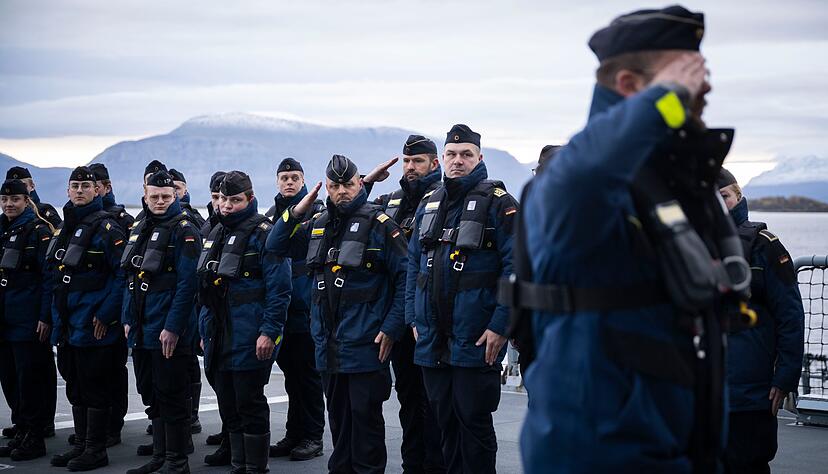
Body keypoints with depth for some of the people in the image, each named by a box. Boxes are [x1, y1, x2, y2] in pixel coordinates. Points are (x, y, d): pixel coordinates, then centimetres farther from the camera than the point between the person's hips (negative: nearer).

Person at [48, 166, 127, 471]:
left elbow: (123, 274, -16)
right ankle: (81, 445, 24)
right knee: (75, 386, 14)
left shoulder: (106, 227, -10)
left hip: (94, 324, -8)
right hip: (67, 322, 8)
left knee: (95, 388, -2)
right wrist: (56, 314, 16)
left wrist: (106, 314, -19)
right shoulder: (64, 227, 15)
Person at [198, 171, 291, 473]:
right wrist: (204, 330, 19)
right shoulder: (216, 234, 15)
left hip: (249, 338, -8)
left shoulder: (263, 235, -9)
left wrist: (269, 331, -20)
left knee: (250, 406, -2)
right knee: (229, 408, 13)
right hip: (219, 336, 8)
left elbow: (279, 290, -15)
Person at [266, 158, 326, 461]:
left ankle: (312, 437, 6)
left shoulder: (315, 211, -3)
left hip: (304, 307, -6)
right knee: (290, 371, 12)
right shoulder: (271, 215, 16)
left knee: (308, 372, -1)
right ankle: (293, 434, 19)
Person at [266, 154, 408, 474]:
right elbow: (275, 246, 19)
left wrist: (391, 328, -14)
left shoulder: (378, 223, -7)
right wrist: (296, 213, 3)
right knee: (337, 415, 15)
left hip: (365, 345, -6)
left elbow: (406, 277, -9)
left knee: (365, 417, -1)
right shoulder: (318, 224, 13)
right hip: (327, 344, 6)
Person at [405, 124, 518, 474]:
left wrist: (500, 326, -18)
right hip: (432, 339, 6)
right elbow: (414, 264, 17)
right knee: (445, 419, 13)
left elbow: (515, 266, -13)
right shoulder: (428, 204, 14)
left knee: (474, 420, 0)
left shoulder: (497, 202, -6)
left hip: (476, 340, -6)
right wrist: (413, 318, 9)